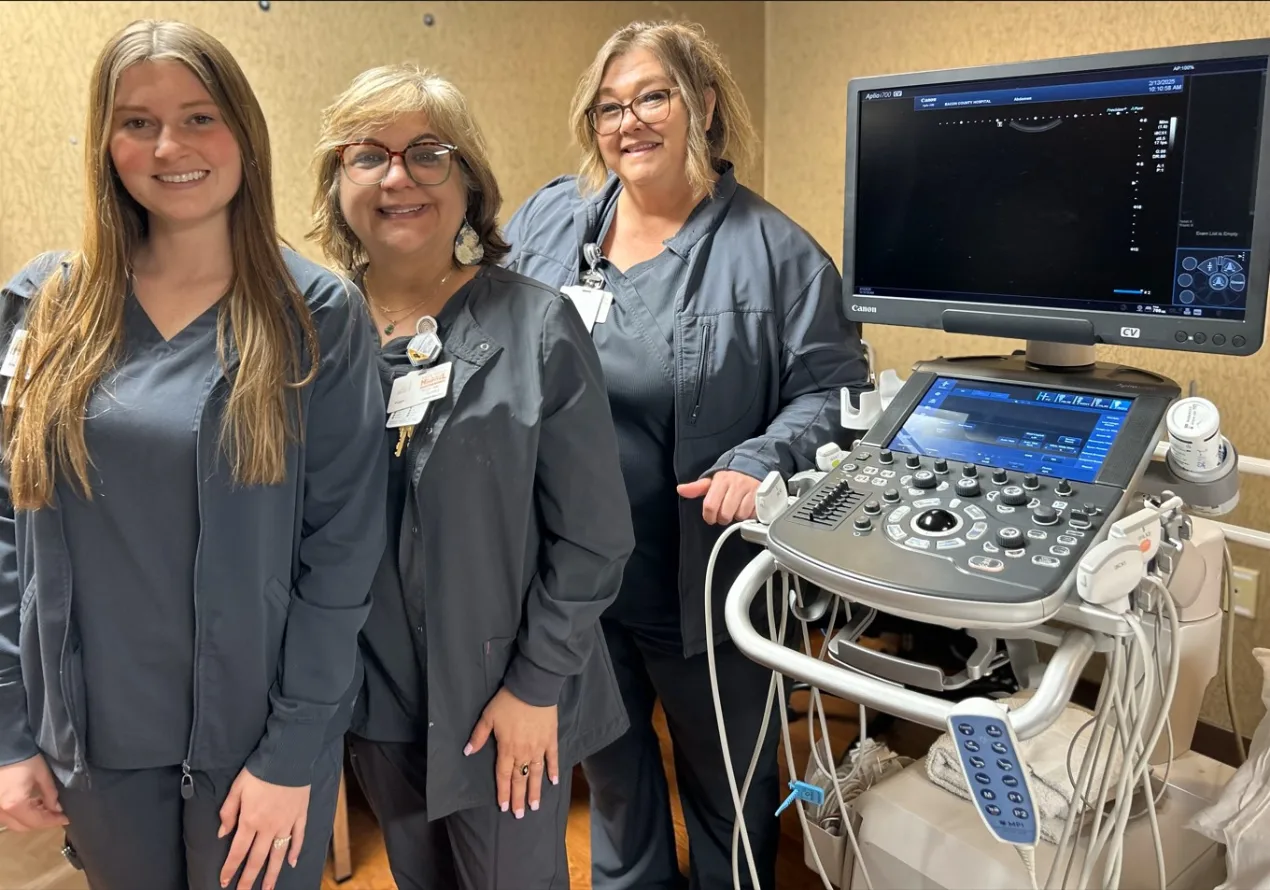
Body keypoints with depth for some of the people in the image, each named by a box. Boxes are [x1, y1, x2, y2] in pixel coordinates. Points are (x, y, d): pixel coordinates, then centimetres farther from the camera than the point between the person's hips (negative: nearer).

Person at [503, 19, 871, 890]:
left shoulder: (771, 248, -10)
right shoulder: (547, 221, 1)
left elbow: (833, 387, -8)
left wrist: (760, 463, -24)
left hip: (706, 575, -3)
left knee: (726, 774, 19)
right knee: (607, 760, 26)